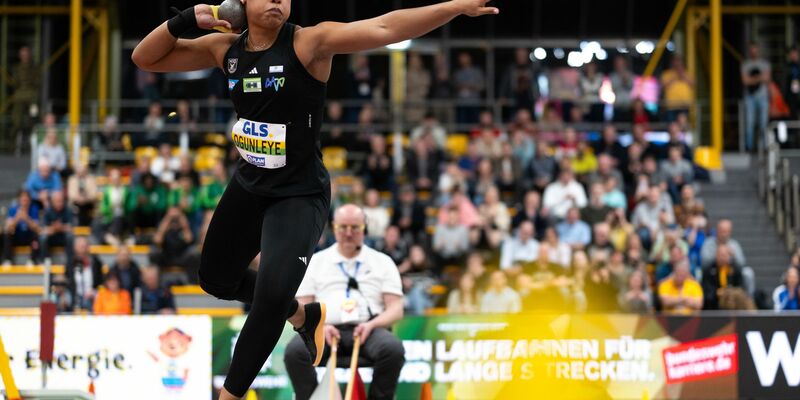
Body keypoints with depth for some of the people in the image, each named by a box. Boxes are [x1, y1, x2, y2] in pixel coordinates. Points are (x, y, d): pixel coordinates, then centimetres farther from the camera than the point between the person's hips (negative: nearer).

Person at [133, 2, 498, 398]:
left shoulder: (309, 43, -19)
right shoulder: (225, 49, -4)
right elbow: (145, 58, 1)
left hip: (299, 195, -6)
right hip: (248, 186, 6)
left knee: (272, 296, -22)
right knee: (216, 279, 23)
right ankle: (302, 314, 49)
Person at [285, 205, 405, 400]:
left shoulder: (383, 262, 17)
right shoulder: (315, 262, 18)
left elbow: (396, 309, 9)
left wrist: (372, 325, -12)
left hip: (367, 330, 0)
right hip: (327, 330, 0)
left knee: (393, 349, -35)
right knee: (295, 350, -33)